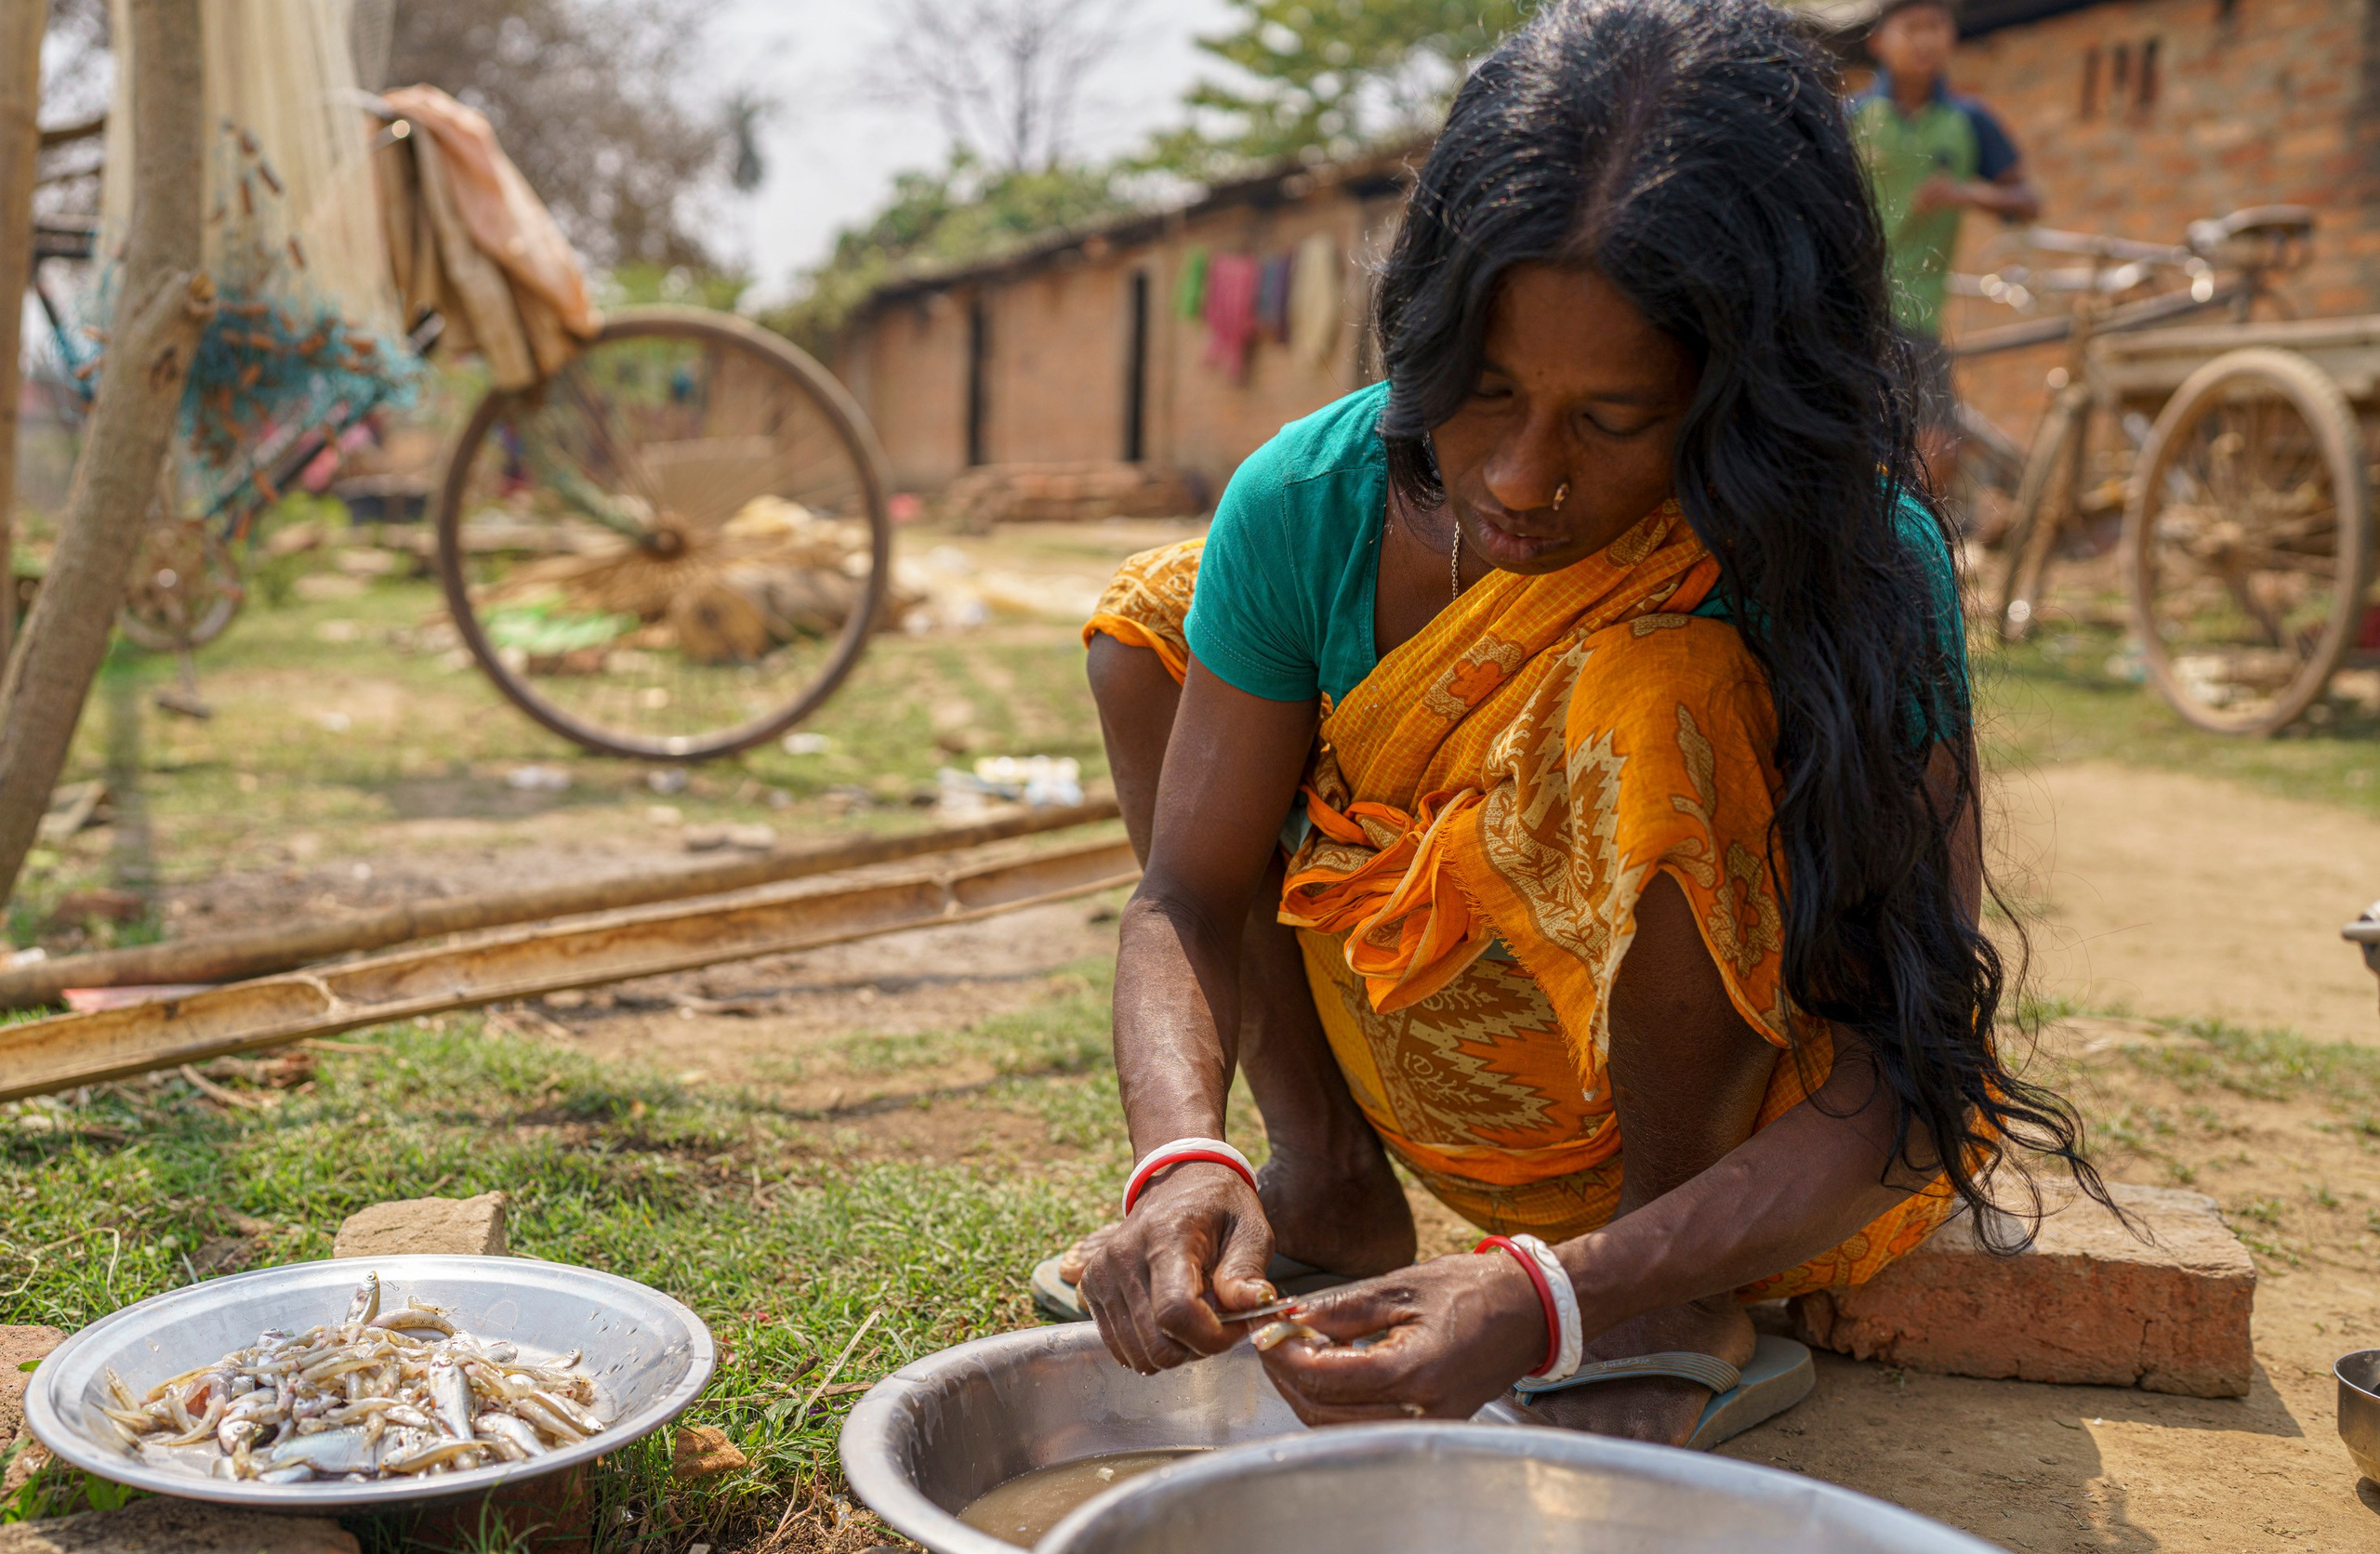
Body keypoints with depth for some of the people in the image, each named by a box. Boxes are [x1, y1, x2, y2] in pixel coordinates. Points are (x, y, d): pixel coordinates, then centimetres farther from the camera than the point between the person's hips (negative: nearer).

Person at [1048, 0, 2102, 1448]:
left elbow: (1915, 1074, -31)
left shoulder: (1861, 566, -29)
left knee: (1659, 690, -34)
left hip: (1764, 1135, -4)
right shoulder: (1312, 505, -19)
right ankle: (1328, 1179, 1)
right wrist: (1185, 1159, -37)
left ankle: (1684, 1314, -13)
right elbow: (1189, 897, -15)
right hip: (1473, 1093, 4)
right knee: (1160, 616, -7)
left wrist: (1555, 1295, -45)